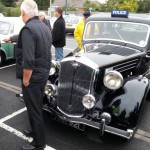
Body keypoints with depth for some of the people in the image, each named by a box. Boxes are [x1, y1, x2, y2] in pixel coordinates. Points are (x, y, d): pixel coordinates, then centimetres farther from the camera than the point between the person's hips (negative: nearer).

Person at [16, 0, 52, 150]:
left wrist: (25, 80, -15)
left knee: (34, 109, 6)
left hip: (33, 77, -9)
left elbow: (28, 61, -28)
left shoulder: (28, 29, -21)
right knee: (37, 107, 23)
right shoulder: (45, 26, 7)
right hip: (43, 74, 9)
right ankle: (36, 131, 43)